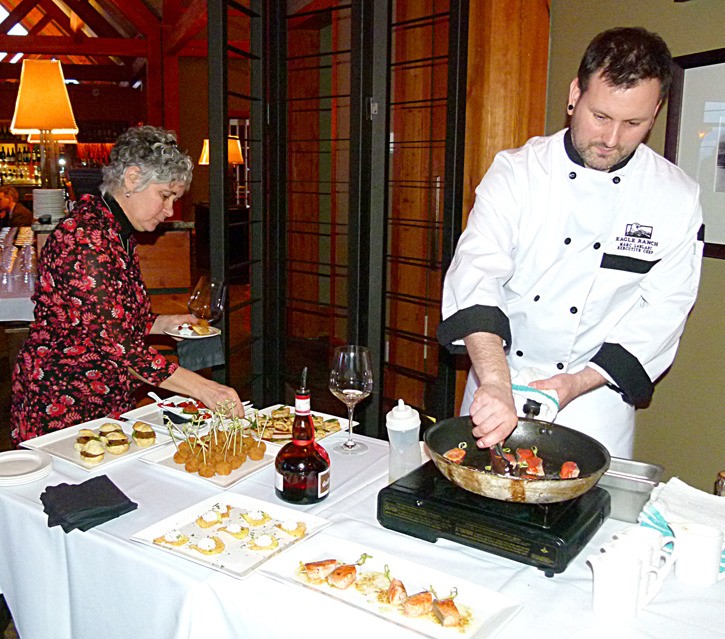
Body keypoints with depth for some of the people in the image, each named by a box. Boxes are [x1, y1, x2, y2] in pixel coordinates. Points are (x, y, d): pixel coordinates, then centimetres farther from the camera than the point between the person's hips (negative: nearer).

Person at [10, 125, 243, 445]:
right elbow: (114, 342, -28)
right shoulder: (84, 237, -21)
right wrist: (201, 388, -28)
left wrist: (164, 323, 4)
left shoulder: (120, 234, 10)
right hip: (59, 411, -9)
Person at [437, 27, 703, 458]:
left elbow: (661, 314, -4)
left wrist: (580, 382, -16)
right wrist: (495, 383, -37)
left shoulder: (677, 199, -6)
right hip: (498, 378, 0)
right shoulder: (517, 171, -10)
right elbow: (477, 270, -23)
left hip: (595, 395, 0)